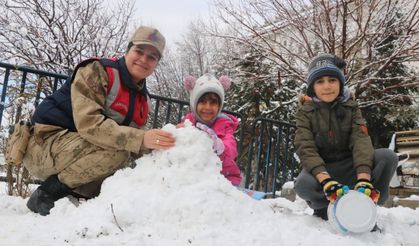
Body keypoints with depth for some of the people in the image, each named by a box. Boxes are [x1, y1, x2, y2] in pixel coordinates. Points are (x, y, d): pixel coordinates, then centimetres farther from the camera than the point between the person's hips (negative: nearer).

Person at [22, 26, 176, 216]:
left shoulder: (143, 98, 7)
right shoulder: (96, 71, -15)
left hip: (75, 152, 8)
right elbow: (88, 123, -29)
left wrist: (156, 144, -18)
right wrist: (141, 138, -38)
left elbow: (133, 146, 3)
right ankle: (46, 194, -15)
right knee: (115, 151, -30)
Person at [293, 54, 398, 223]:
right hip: (321, 168, -2)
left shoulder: (351, 107, -1)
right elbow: (306, 149, -19)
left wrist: (363, 178, -36)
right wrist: (326, 181, -38)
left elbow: (361, 141, -16)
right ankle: (325, 209, -6)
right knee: (303, 185, -38)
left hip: (348, 167, 3)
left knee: (388, 157, -24)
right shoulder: (305, 112, -6)